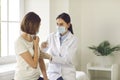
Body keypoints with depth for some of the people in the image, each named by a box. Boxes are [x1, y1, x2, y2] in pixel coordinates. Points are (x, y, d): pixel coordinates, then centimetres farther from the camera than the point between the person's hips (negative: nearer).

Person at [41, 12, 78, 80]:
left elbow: (67, 60, -16)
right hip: (53, 72, 0)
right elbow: (44, 54, -2)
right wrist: (43, 48, -23)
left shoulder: (74, 39, -8)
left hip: (68, 74, 0)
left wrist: (50, 57, -27)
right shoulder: (51, 36, -2)